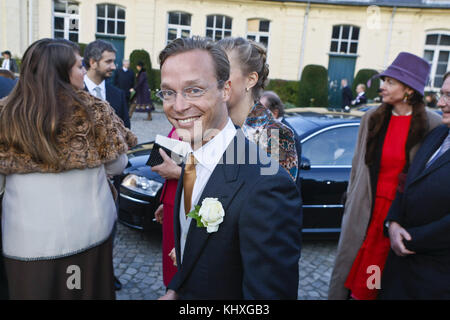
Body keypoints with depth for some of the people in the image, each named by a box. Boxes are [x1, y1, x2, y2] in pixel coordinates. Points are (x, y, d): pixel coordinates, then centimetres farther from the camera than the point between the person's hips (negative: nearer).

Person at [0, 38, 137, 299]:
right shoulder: (94, 110, -10)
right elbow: (117, 166, -2)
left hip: (27, 236, 0)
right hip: (88, 230, 0)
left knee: (34, 290, 20)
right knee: (88, 290, 20)